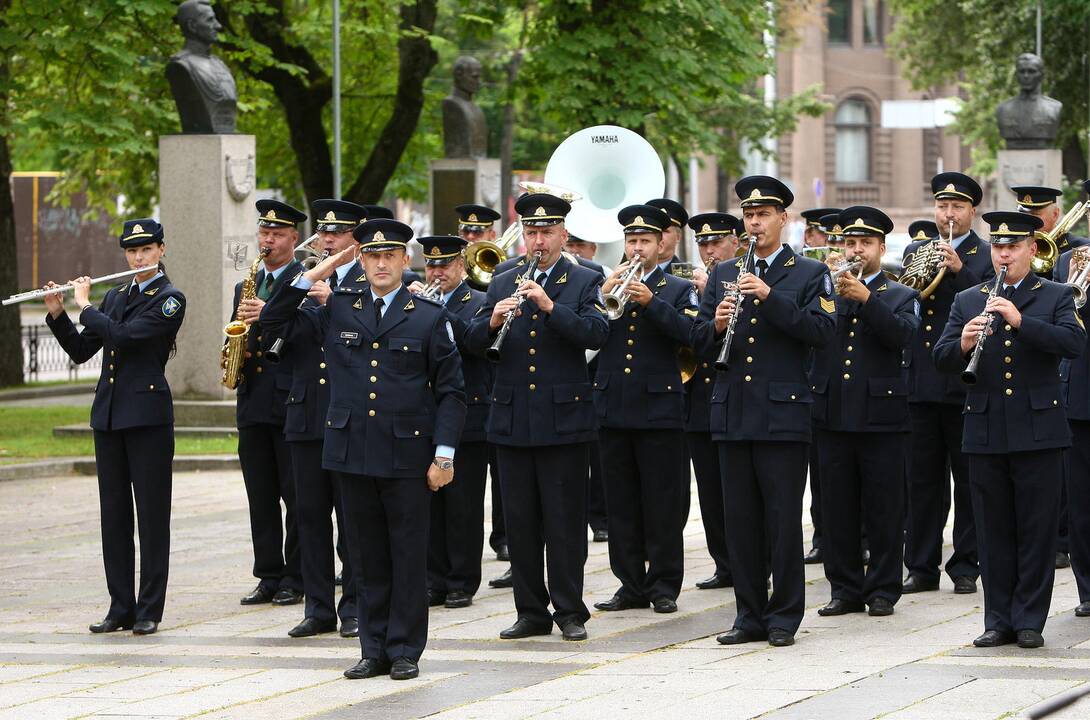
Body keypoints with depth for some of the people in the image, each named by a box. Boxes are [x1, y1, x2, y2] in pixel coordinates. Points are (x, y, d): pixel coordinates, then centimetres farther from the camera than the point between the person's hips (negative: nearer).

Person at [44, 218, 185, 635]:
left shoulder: (170, 300, -6)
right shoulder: (114, 297, 15)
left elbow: (122, 335, -19)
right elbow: (80, 351, 14)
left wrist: (84, 305, -8)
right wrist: (57, 315, 1)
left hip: (148, 415, -7)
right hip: (108, 413, 7)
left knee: (151, 513, -3)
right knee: (113, 513, 7)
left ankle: (149, 610, 0)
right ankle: (121, 607, 12)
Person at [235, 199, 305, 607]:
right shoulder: (246, 287, 19)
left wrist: (271, 315, -23)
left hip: (292, 401, -6)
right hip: (253, 403, 6)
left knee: (296, 496, -3)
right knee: (260, 497, 7)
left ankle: (295, 579, 2)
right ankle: (269, 577, 11)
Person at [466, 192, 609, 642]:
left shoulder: (584, 283, 3)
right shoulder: (502, 285, 13)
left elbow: (597, 334, -14)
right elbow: (473, 342, 5)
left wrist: (550, 306, -24)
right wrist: (493, 320, -16)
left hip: (563, 419, -4)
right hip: (512, 419, 4)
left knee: (565, 519, -2)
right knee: (520, 520, 6)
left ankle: (570, 611, 5)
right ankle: (531, 612, 13)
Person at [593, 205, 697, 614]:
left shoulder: (678, 291, 6)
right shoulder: (606, 287, 14)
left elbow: (690, 333, -11)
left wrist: (651, 302, -20)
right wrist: (603, 295, -12)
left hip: (658, 408, -3)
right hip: (613, 408, 3)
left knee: (663, 504, -2)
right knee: (621, 504, 5)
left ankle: (664, 585, 3)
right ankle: (631, 585, 10)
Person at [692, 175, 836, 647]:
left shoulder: (810, 275, 3)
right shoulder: (723, 274, 15)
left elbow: (822, 330, -13)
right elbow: (699, 341, 12)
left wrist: (769, 296, -20)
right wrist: (715, 324, -11)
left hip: (783, 414, -4)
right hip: (732, 414, 4)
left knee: (783, 518, -3)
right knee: (740, 519, 6)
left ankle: (784, 618, 4)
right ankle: (749, 616, 12)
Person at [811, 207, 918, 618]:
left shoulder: (900, 296, 7)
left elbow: (902, 335, -14)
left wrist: (866, 298, -24)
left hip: (881, 415, -3)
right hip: (833, 415, 3)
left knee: (884, 511, 0)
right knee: (838, 510, 5)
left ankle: (883, 591, 6)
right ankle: (846, 589, 12)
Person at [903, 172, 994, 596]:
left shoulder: (987, 257, 0)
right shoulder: (915, 252, 15)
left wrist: (958, 269, -23)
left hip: (965, 384, -4)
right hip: (920, 382, 4)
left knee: (969, 479, 2)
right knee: (922, 480, 6)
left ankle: (966, 566, 8)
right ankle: (922, 568, 11)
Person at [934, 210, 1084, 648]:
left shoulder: (1056, 297, 5)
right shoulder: (967, 301, 12)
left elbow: (1073, 342, -14)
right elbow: (941, 360, 5)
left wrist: (1020, 320, -24)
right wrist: (963, 343, -18)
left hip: (1038, 429, -2)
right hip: (986, 431, 2)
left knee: (1036, 530, 0)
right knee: (994, 532, 5)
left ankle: (1030, 622, 6)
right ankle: (999, 622, 11)